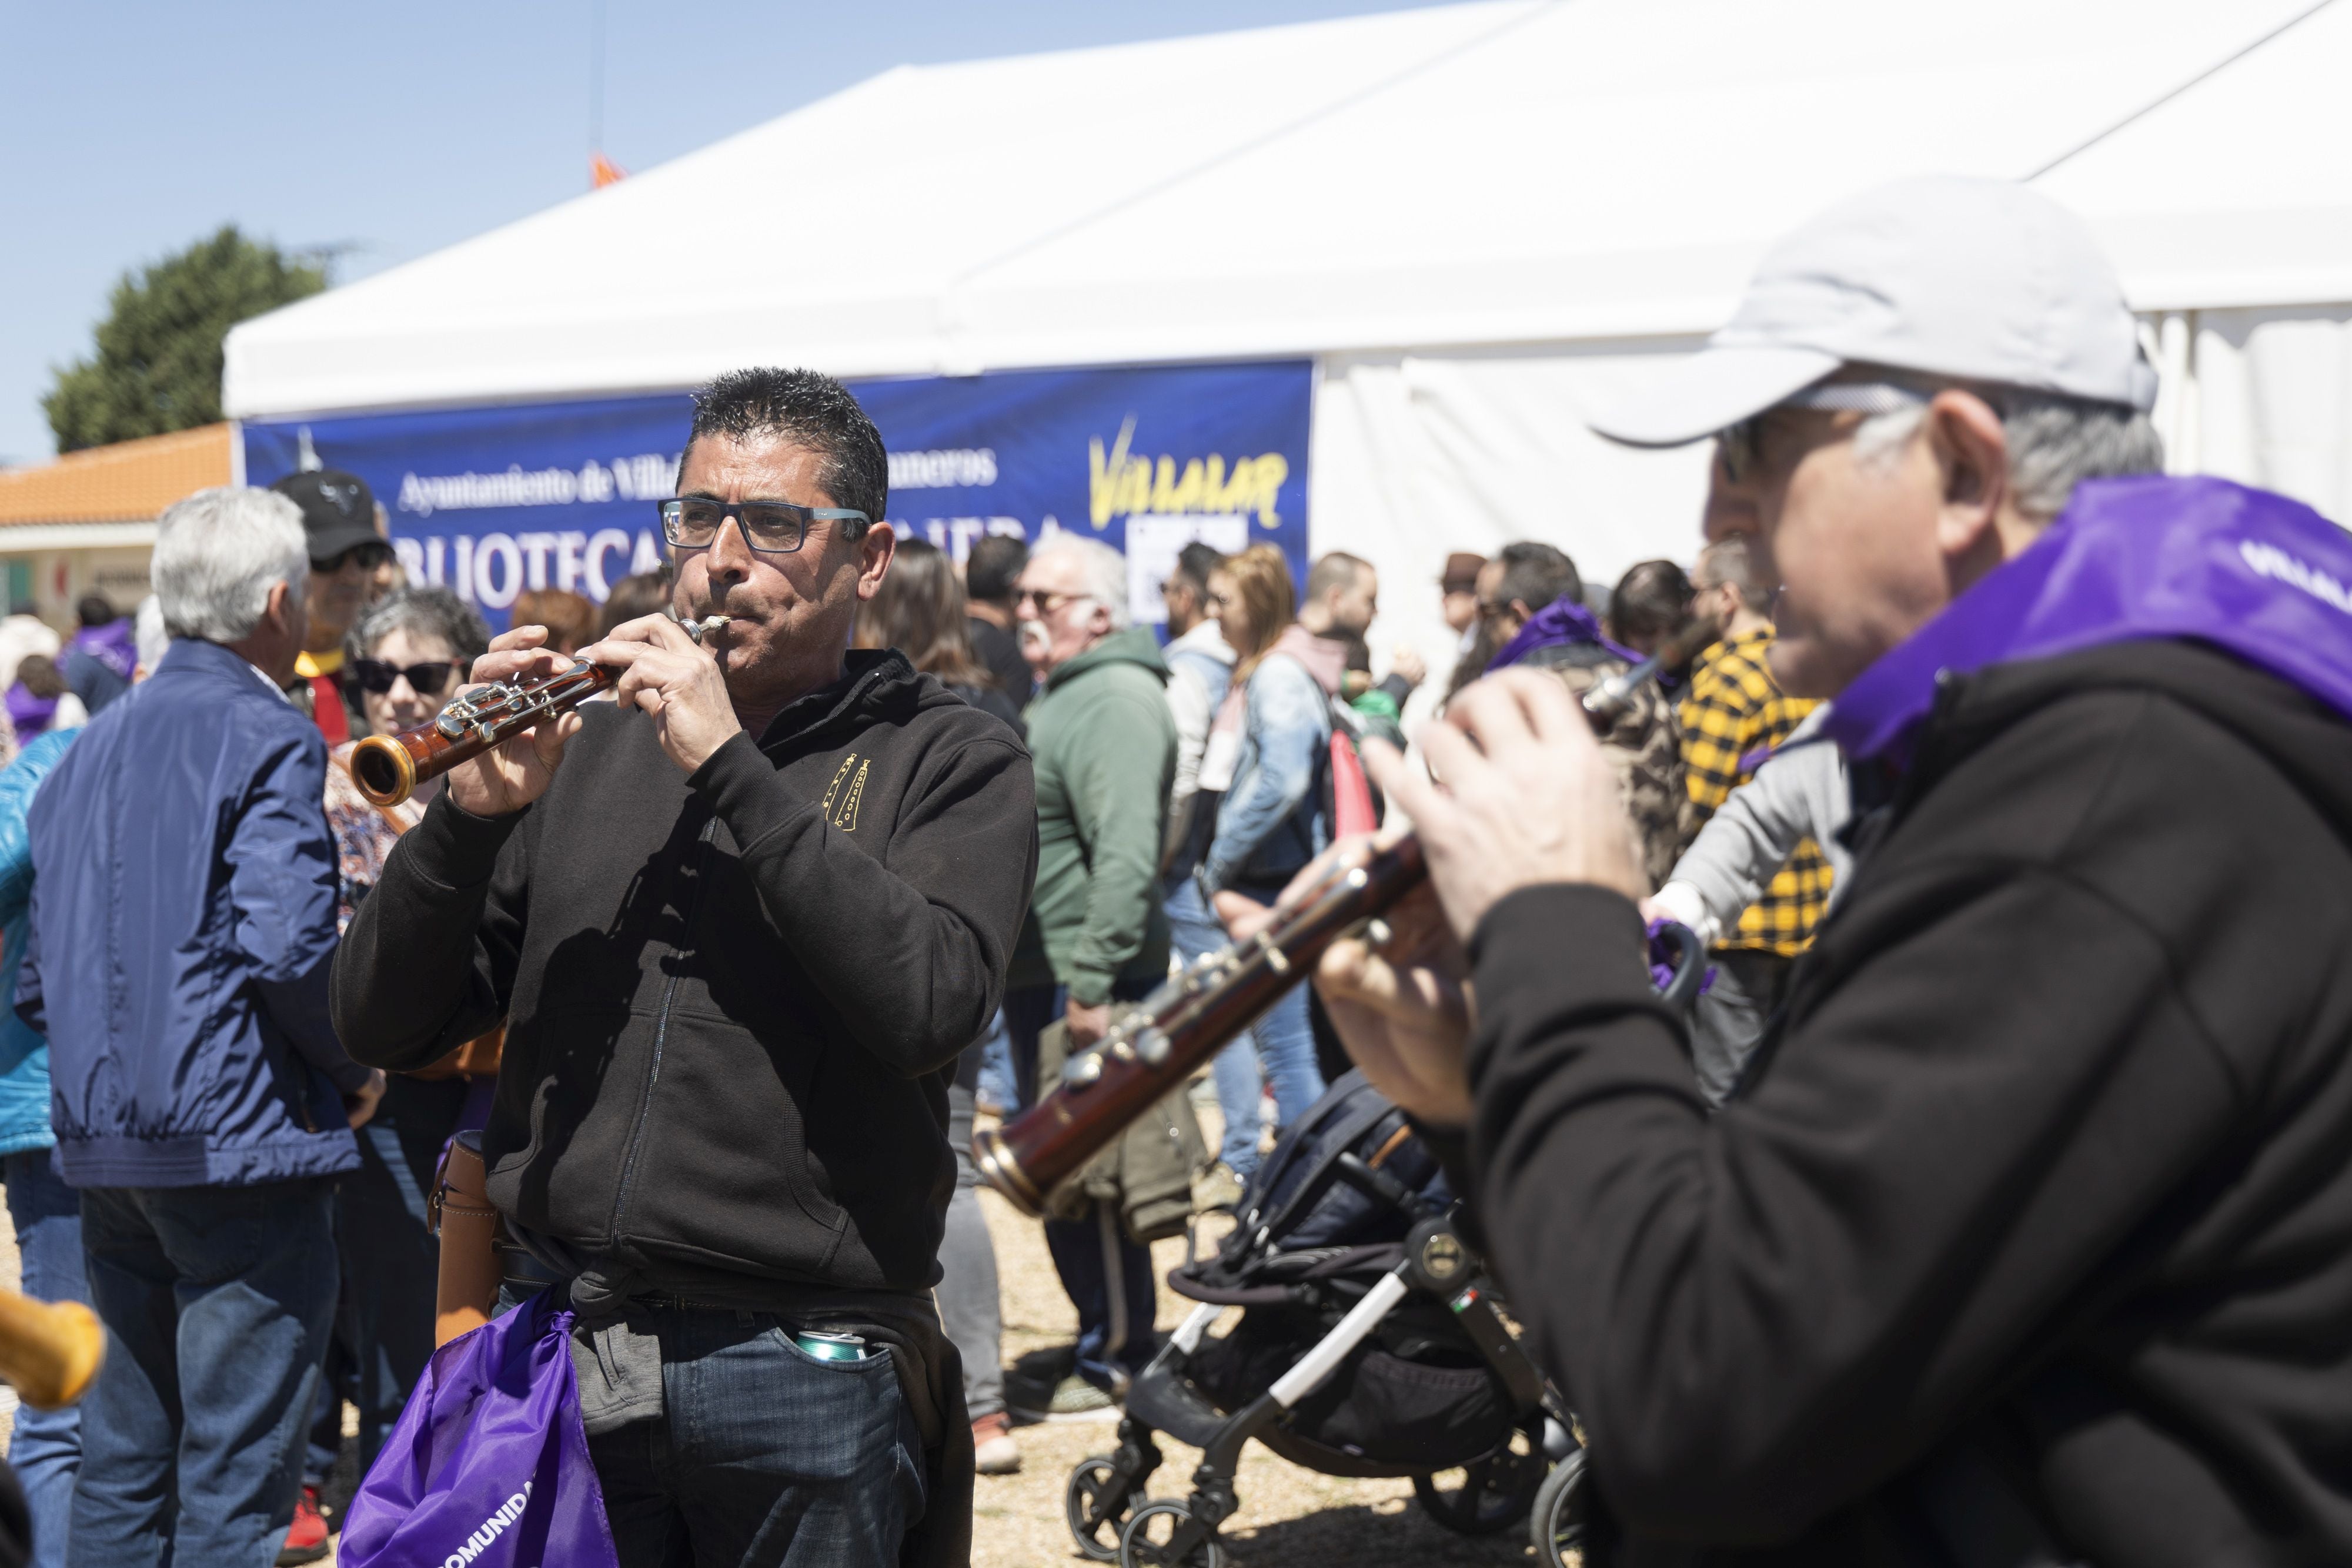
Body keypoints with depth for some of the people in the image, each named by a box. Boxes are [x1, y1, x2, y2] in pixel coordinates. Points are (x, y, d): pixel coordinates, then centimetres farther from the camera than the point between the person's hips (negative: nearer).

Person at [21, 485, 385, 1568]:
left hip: (104, 1143, 8)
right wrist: (355, 1066, -6)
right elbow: (283, 942, -21)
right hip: (240, 1138, -8)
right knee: (236, 1475, -2)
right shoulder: (265, 736, -10)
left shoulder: (90, 748, 14)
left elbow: (37, 979, 16)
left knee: (121, 1452, 16)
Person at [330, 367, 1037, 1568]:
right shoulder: (588, 745, 11)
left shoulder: (950, 761, 2)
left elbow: (934, 1005, -18)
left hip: (801, 1363, -3)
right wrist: (471, 812, -11)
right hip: (557, 1344, 3)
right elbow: (381, 1029, 6)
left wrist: (730, 763, -18)